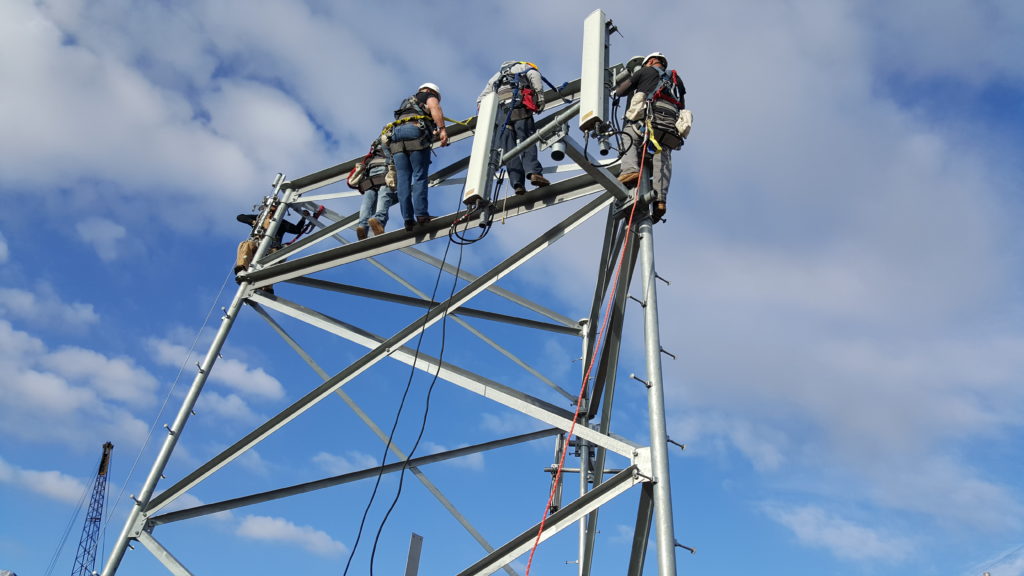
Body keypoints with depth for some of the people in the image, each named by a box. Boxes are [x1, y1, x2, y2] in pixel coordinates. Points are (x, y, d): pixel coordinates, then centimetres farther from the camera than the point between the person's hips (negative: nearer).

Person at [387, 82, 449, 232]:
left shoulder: (405, 103, 42)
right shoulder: (429, 96, 22)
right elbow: (435, 108, 0)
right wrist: (442, 129, -11)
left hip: (396, 135, 5)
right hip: (416, 131, -5)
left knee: (403, 180, -2)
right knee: (420, 176, -7)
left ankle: (408, 218, -10)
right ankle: (421, 214, -17)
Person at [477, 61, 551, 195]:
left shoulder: (497, 75, 38)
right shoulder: (527, 67, 26)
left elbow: (481, 100, 28)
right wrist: (540, 104, -1)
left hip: (500, 111, 3)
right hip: (519, 106, -3)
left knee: (509, 149, -5)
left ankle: (517, 182, -19)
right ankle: (533, 172, -34)